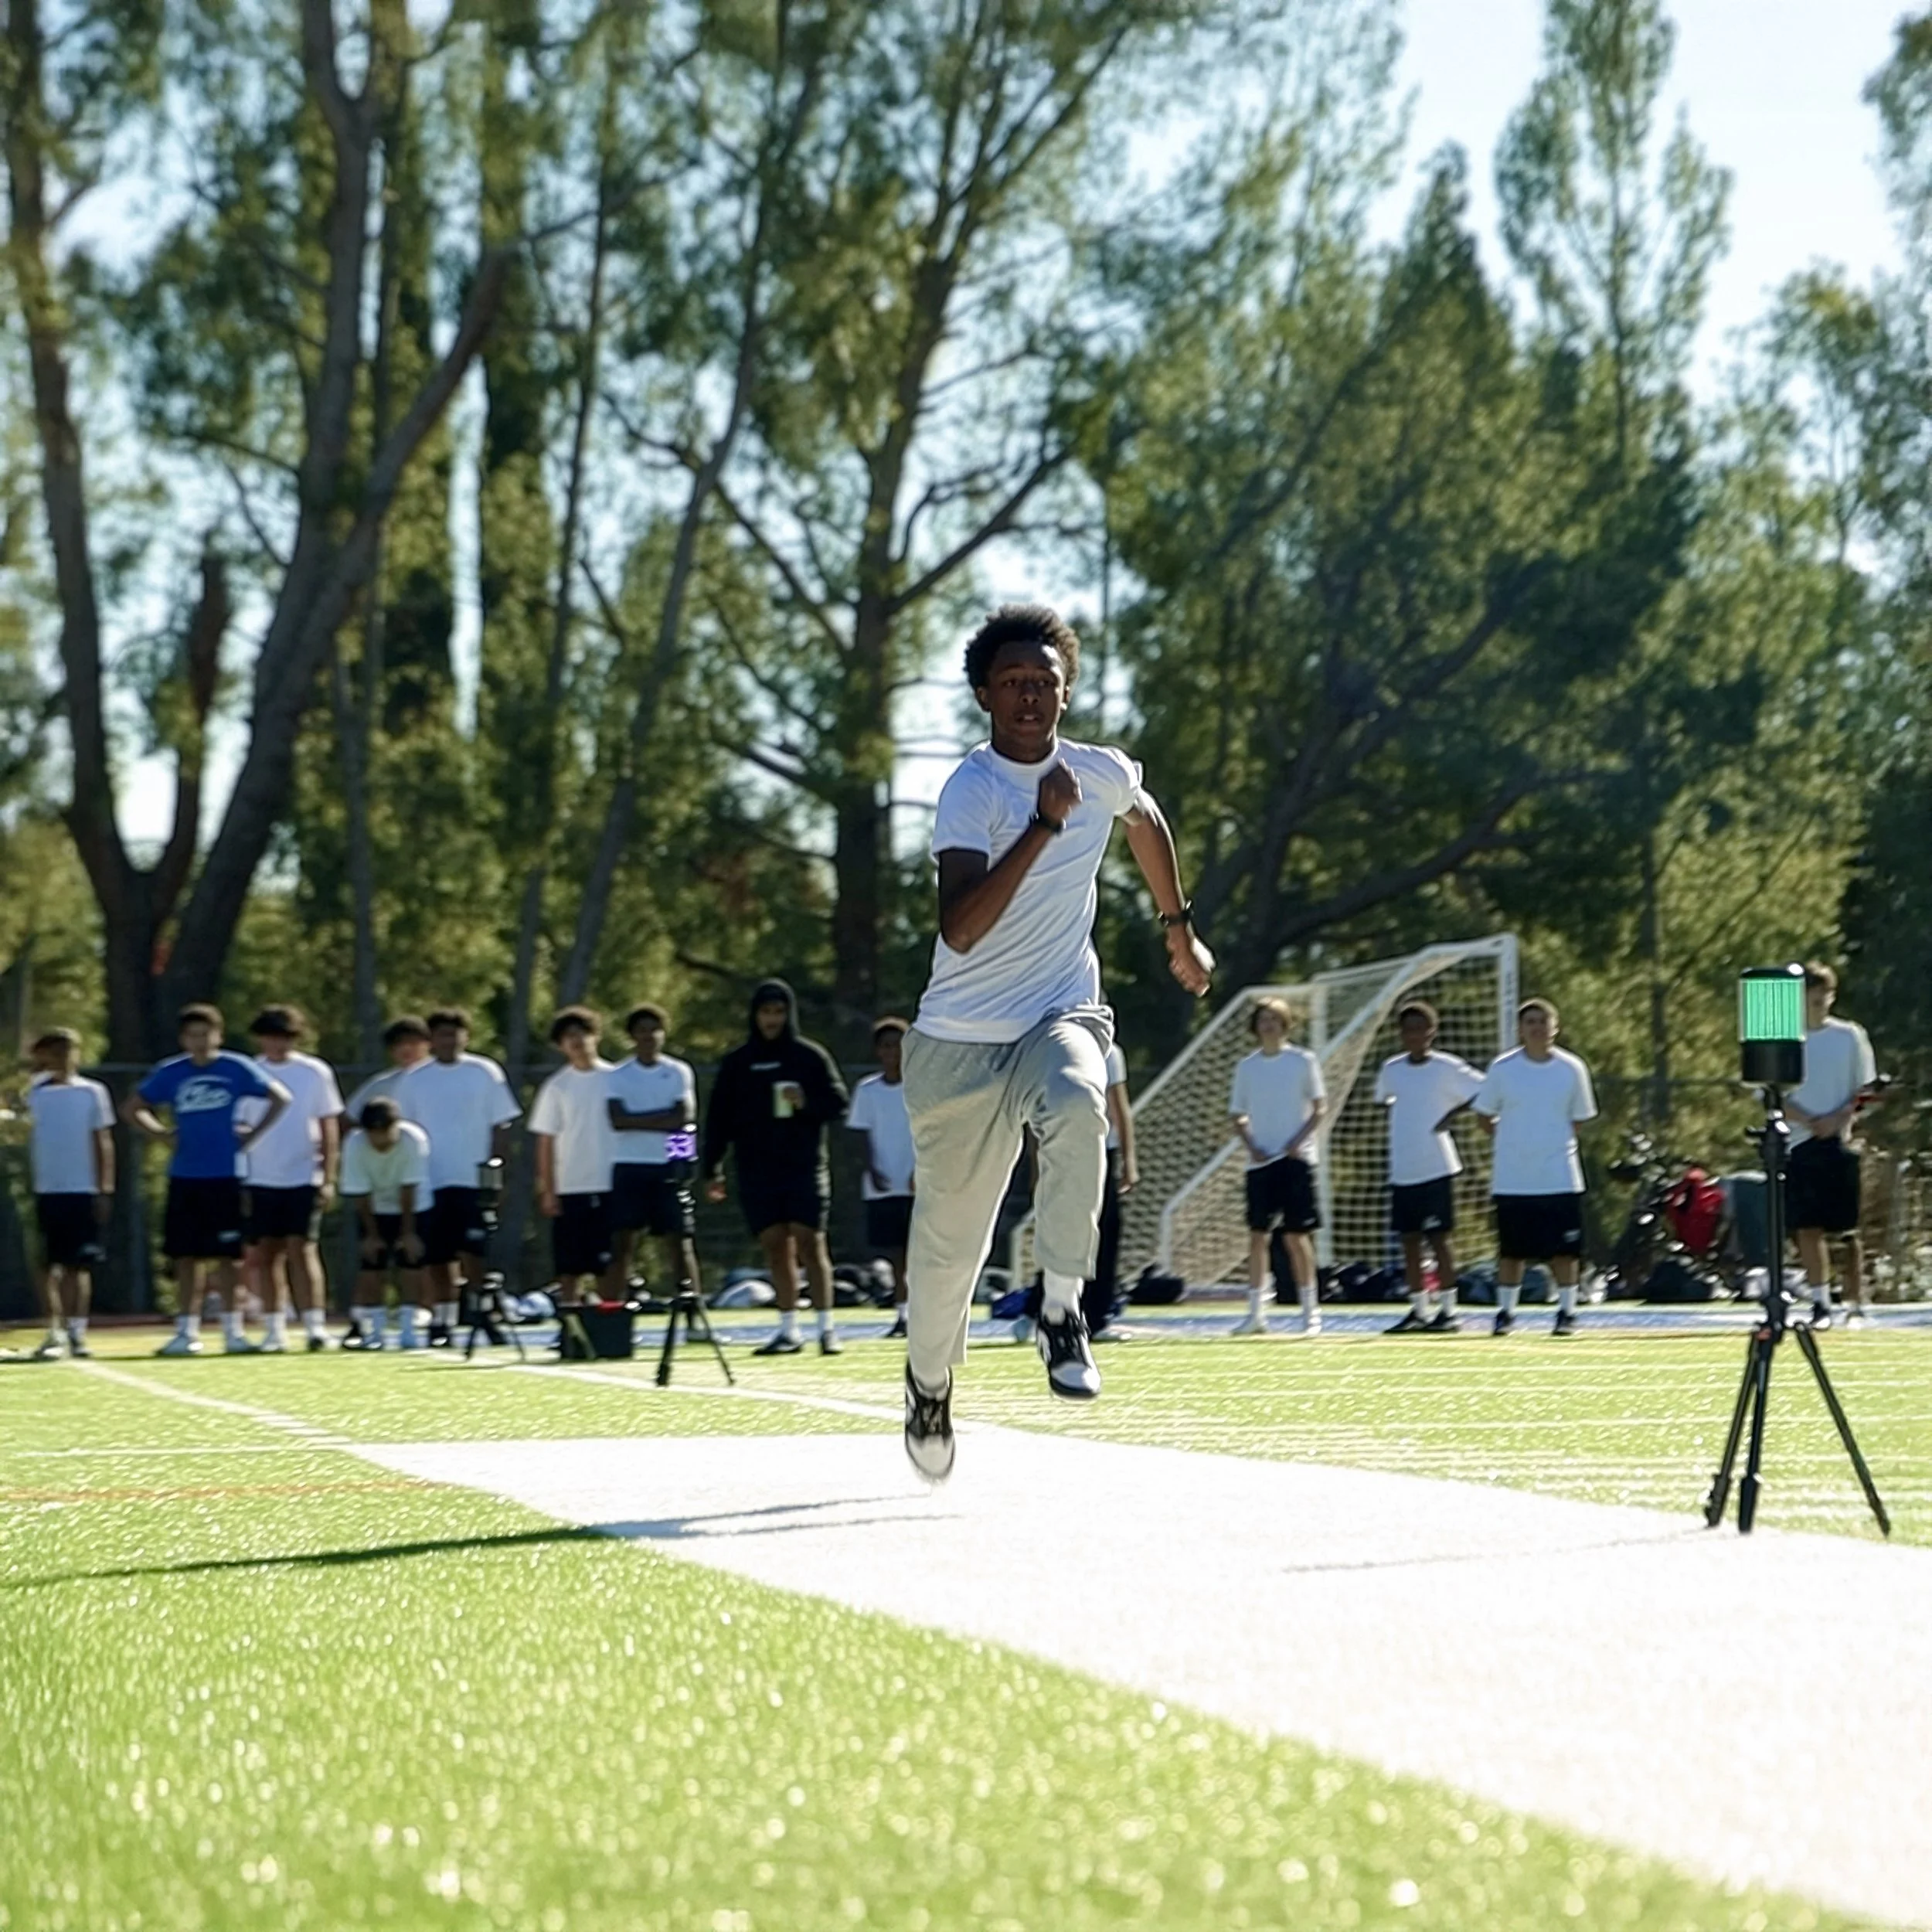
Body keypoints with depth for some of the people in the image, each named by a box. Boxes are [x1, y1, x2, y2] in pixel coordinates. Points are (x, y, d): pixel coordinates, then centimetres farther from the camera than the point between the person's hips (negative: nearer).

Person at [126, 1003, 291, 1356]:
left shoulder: (236, 1069, -1)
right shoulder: (170, 1073, 6)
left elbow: (280, 1098, 3)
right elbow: (132, 1108, 15)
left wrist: (253, 1135, -3)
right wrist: (162, 1133, 2)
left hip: (226, 1177, -2)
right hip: (184, 1178, 2)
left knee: (226, 1257, -1)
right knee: (186, 1257, 3)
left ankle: (233, 1330, 4)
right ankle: (187, 1331, 7)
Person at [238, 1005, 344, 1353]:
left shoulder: (315, 1073, 2)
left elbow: (329, 1128, 4)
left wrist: (329, 1179, -3)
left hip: (303, 1178, -2)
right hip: (260, 1181, 2)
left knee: (301, 1249, -10)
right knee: (266, 1253, 4)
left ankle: (314, 1325, -11)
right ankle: (273, 1331, 9)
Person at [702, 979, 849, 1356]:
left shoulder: (810, 1057, 5)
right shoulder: (736, 1063, 9)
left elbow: (838, 1105, 4)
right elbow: (718, 1119, 9)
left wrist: (806, 1102, -16)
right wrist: (712, 1170, 3)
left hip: (804, 1167, -2)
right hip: (756, 1172, 2)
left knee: (810, 1243, -8)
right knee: (776, 1248, 0)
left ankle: (826, 1326, -6)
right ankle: (788, 1330, 4)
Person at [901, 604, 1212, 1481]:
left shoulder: (1104, 775, 1)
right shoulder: (971, 790, -15)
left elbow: (1146, 821, 28)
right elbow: (960, 929, -29)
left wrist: (1180, 930, 33)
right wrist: (1043, 826, -33)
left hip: (1060, 1016, 2)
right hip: (959, 1038, -2)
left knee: (1078, 1106, -35)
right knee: (950, 1238, 5)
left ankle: (1062, 1309, -28)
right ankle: (930, 1382, 33)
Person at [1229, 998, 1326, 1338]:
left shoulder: (1303, 1061, 1)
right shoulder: (1247, 1067, 9)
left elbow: (1320, 1107, 1)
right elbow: (1236, 1116, 13)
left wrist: (1299, 1141, -12)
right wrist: (1251, 1146, -3)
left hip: (1295, 1157, -3)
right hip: (1260, 1160, 3)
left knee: (1296, 1235, -5)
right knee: (1257, 1234, 0)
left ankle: (1311, 1310, 3)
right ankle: (1257, 1312, 4)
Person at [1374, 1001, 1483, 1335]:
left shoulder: (1447, 1068, -5)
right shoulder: (1390, 1070, 9)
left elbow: (1484, 1092, -4)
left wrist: (1452, 1113, -11)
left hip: (1436, 1167, -5)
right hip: (1402, 1170, 5)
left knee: (1440, 1237, -2)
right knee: (1409, 1240, 6)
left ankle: (1448, 1310, 4)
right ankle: (1418, 1310, 14)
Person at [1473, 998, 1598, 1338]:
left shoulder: (1572, 1069, 2)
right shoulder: (1502, 1068, -1)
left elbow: (1579, 1119, 13)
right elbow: (1485, 1115, 9)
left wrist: (1552, 1143, 5)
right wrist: (1514, 1141, 4)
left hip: (1560, 1178, 0)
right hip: (1512, 1179, 0)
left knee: (1564, 1250, -1)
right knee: (1511, 1250, 5)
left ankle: (1566, 1312, 9)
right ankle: (1505, 1311, 16)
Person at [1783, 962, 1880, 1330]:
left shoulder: (1850, 1037, 4)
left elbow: (1865, 1089, 4)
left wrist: (1837, 1119, -13)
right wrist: (1810, 1121, -14)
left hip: (1840, 1143, -1)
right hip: (1799, 1144, 1)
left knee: (1847, 1231, 1)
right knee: (1808, 1228, -4)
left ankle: (1856, 1305, 9)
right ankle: (1820, 1303, 1)